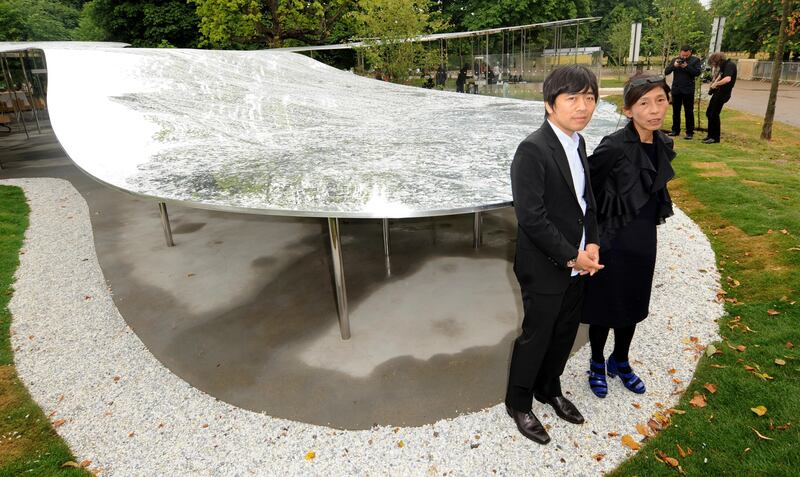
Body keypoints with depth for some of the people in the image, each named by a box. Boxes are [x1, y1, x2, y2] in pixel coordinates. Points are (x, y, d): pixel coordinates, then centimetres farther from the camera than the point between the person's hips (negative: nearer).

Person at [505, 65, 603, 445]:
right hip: (545, 267, -7)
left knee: (565, 332, 20)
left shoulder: (578, 143, 6)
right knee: (536, 336, 8)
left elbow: (586, 199, 13)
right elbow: (531, 217, -23)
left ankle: (549, 389, 43)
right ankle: (518, 403, 30)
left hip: (578, 262, 8)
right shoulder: (532, 150, -21)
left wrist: (592, 244, -1)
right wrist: (570, 256, -17)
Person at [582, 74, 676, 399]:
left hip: (644, 240, 7)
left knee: (633, 305, 20)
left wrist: (646, 225, 12)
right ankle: (597, 364, 34)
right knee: (604, 306, 11)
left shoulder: (663, 144, 0)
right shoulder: (614, 146, -22)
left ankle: (620, 362, 42)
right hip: (613, 240, -6)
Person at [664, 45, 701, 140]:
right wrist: (674, 66, -15)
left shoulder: (695, 60, 1)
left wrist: (687, 66, -18)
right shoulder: (675, 60, 8)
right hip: (676, 89, 3)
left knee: (689, 112, -1)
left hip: (688, 90, -3)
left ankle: (689, 132, 1)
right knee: (675, 111, 9)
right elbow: (666, 72, 2)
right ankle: (675, 130, 19)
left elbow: (698, 73, -9)